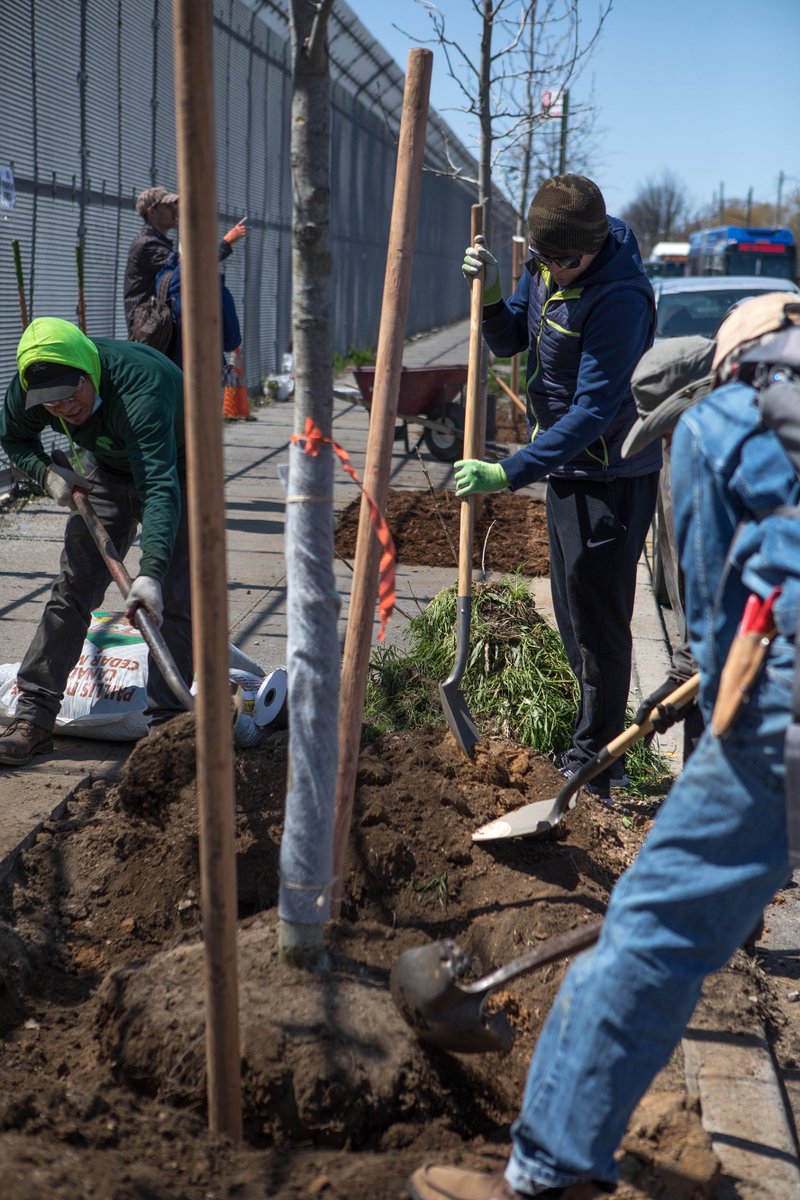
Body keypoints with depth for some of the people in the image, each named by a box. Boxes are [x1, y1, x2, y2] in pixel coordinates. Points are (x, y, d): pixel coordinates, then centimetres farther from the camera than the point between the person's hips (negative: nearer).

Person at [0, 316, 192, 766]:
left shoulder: (138, 389, -43)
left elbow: (160, 488, -52)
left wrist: (151, 572, -63)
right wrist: (47, 472, -20)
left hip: (177, 469, -5)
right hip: (106, 469, 5)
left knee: (174, 598, -13)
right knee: (73, 589, 1)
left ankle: (167, 723, -6)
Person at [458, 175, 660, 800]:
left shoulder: (621, 296, -27)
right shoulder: (545, 265, -1)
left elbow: (593, 410, -29)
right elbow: (509, 340, 14)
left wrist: (509, 473, -31)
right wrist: (490, 294, -7)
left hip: (610, 477, -9)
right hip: (565, 465, 9)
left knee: (598, 622, -1)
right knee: (571, 612, 18)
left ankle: (591, 766, 10)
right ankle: (597, 734, 33)